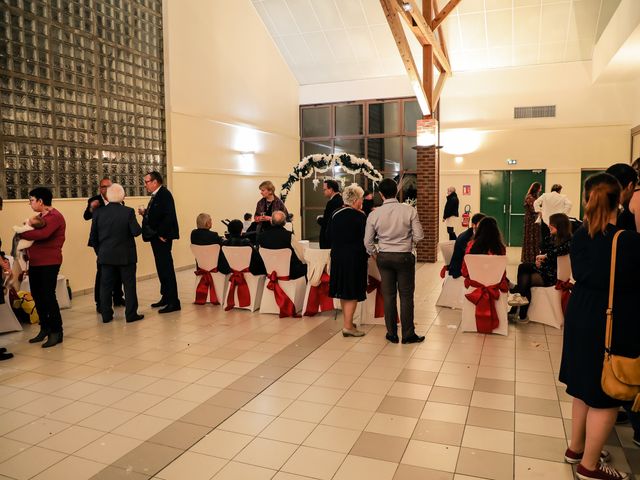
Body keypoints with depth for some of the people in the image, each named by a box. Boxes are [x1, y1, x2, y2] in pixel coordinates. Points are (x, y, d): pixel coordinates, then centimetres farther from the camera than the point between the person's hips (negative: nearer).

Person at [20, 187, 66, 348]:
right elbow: (35, 233, 17)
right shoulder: (40, 216, 16)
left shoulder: (55, 216, -12)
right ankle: (45, 328, 26)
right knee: (37, 295, 13)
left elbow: (43, 234, -26)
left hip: (49, 263, -9)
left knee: (48, 296, -6)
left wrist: (22, 233, -15)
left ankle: (56, 332, 4)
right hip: (35, 262, 9)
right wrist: (28, 227, -2)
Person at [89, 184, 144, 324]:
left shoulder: (98, 213, -3)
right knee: (129, 285, 7)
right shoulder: (128, 212, -13)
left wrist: (99, 251, 14)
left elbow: (93, 236, 1)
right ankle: (131, 314, 10)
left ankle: (106, 315, 17)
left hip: (106, 256, 3)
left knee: (106, 286, 11)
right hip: (126, 255, -2)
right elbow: (136, 232, -13)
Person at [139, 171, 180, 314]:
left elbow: (169, 216, -23)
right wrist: (145, 213, 3)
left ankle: (173, 302, -1)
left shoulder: (165, 194, -14)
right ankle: (165, 297, 25)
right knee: (161, 269, 15)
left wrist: (162, 235, -19)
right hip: (155, 238, 10)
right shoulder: (155, 196, 15)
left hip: (162, 238, -10)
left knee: (167, 269, -6)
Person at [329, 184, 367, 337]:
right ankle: (348, 326, 0)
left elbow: (330, 235, 8)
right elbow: (365, 237, -11)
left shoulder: (335, 214, 2)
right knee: (353, 291, 0)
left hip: (337, 255, 6)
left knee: (343, 290, 17)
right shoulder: (360, 216, -14)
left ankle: (346, 320, 30)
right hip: (355, 257, -6)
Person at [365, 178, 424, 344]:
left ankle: (392, 334, 18)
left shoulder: (374, 214, -5)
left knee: (388, 295, 10)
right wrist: (408, 244, 10)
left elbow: (368, 241, 0)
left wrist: (375, 254, 18)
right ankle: (408, 335, 13)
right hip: (404, 257, -2)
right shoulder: (409, 210, -10)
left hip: (384, 257, 2)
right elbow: (418, 236, -10)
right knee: (406, 296, 7)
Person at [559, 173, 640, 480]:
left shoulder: (580, 236, -2)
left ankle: (576, 448, 37)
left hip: (581, 316, 6)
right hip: (613, 324, -6)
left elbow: (581, 274, 6)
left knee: (585, 387, 21)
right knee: (605, 396, 9)